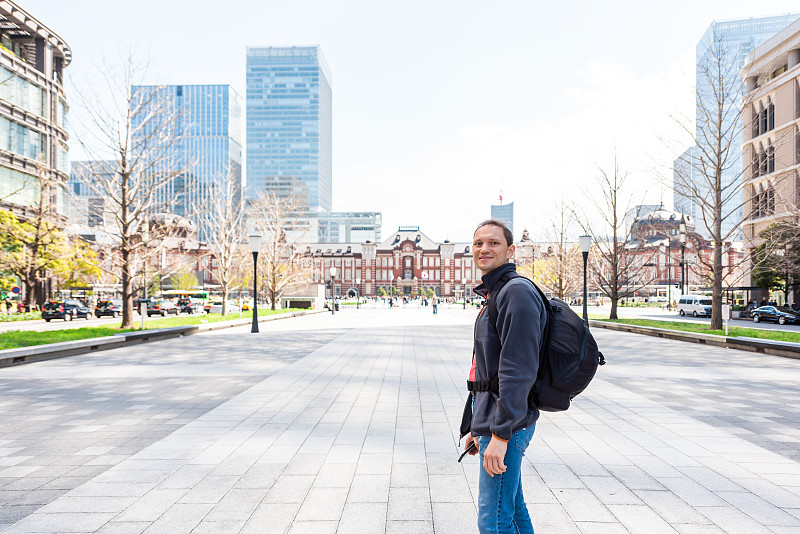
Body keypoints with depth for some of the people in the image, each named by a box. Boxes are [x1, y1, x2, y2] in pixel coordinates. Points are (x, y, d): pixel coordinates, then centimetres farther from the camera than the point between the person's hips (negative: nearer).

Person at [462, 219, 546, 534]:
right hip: (493, 422, 10)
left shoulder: (517, 291, -16)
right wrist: (476, 426, 22)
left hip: (508, 424, -10)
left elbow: (518, 370, -23)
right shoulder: (494, 295, 17)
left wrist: (500, 433, -24)